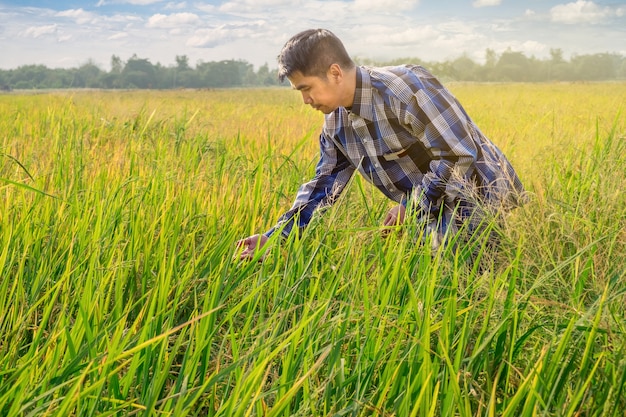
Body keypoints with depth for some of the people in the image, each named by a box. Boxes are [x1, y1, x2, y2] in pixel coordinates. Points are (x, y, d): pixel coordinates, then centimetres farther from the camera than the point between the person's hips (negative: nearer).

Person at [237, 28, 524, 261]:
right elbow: (322, 186, 8)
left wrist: (410, 206, -17)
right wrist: (274, 237, -1)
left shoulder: (404, 88, -26)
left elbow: (459, 155, -25)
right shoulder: (336, 122, 1)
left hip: (478, 199, -8)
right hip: (432, 209, 8)